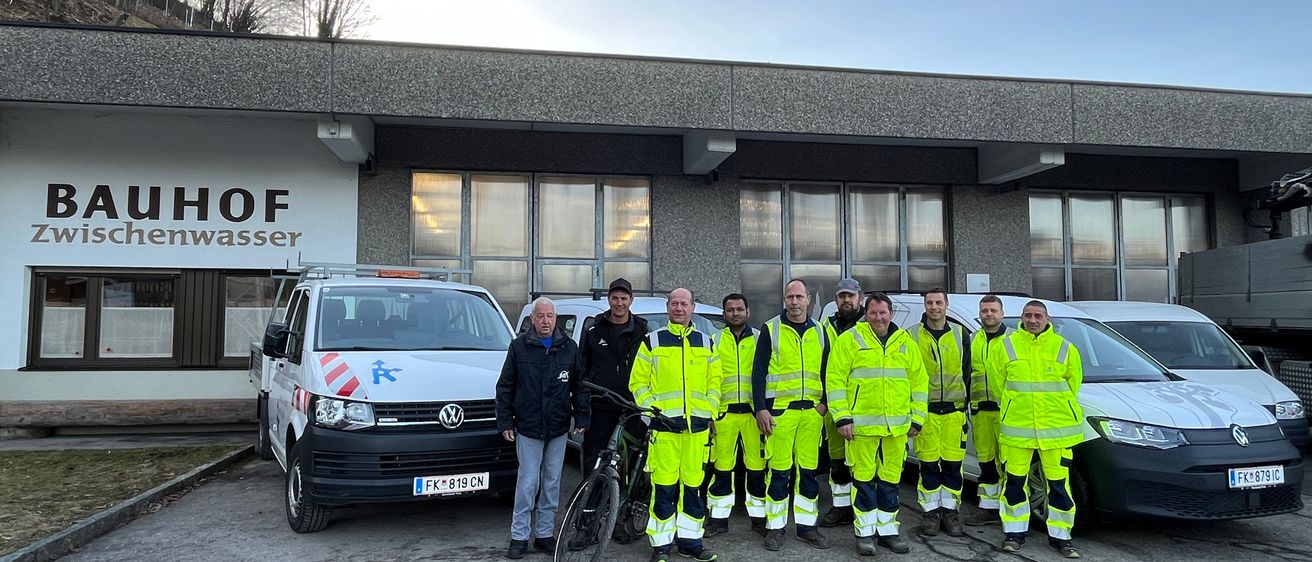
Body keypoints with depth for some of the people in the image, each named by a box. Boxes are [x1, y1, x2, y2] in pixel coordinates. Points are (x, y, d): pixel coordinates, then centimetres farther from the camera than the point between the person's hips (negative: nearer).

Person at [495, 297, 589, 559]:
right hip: (528, 428, -2)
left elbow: (579, 386, 9)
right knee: (528, 483, -3)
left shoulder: (569, 347, 5)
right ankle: (519, 536, 8)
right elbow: (505, 387, 3)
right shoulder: (519, 346, 0)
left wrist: (581, 417, 1)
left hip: (558, 429, 2)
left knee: (552, 483, 9)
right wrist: (505, 421, -1)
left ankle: (545, 533, 20)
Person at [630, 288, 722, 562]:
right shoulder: (652, 342, 5)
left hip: (697, 425, 3)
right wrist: (651, 409, -7)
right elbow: (638, 382, 4)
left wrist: (710, 412, 4)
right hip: (664, 425, -3)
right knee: (664, 487, -3)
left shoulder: (706, 343, 14)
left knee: (693, 485, 7)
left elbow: (714, 382, 15)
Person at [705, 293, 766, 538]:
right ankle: (718, 518, 15)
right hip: (724, 411, 1)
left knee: (757, 466, 2)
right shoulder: (715, 341, 11)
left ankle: (759, 516, 15)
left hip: (753, 411, 0)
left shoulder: (760, 339, 9)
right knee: (722, 467, 4)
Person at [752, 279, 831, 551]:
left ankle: (806, 524, 19)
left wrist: (824, 403, 4)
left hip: (811, 411, 4)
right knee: (779, 470, -1)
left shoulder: (819, 332, 12)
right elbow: (758, 372, -2)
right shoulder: (770, 329, 1)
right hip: (779, 409, -4)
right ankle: (775, 527, 10)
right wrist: (760, 408, -9)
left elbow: (826, 371, 17)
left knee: (809, 470, 8)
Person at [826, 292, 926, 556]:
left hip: (897, 425, 4)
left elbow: (919, 381, 13)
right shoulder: (850, 340, -2)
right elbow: (835, 379, -5)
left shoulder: (905, 343, 10)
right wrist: (842, 417, -11)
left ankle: (887, 529, 24)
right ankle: (865, 532, 13)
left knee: (891, 478, 12)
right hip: (862, 423, -4)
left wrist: (917, 418, 7)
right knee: (864, 477, 2)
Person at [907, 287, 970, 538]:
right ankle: (931, 511, 13)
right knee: (928, 464, 2)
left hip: (954, 409, 2)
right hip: (924, 410, -1)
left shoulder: (960, 333, 8)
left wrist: (964, 401, 11)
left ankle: (949, 510, 17)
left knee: (953, 463, 4)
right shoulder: (912, 335, 2)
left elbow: (967, 370, 13)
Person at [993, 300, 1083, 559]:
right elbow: (999, 382, 9)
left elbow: (1073, 383, 11)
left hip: (1057, 428, 0)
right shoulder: (1007, 346, 1)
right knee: (1015, 481, 5)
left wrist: (1058, 411, 12)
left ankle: (1060, 536, 18)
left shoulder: (1064, 348, 3)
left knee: (1059, 483, 4)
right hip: (1016, 427, 0)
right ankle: (1015, 533, 19)